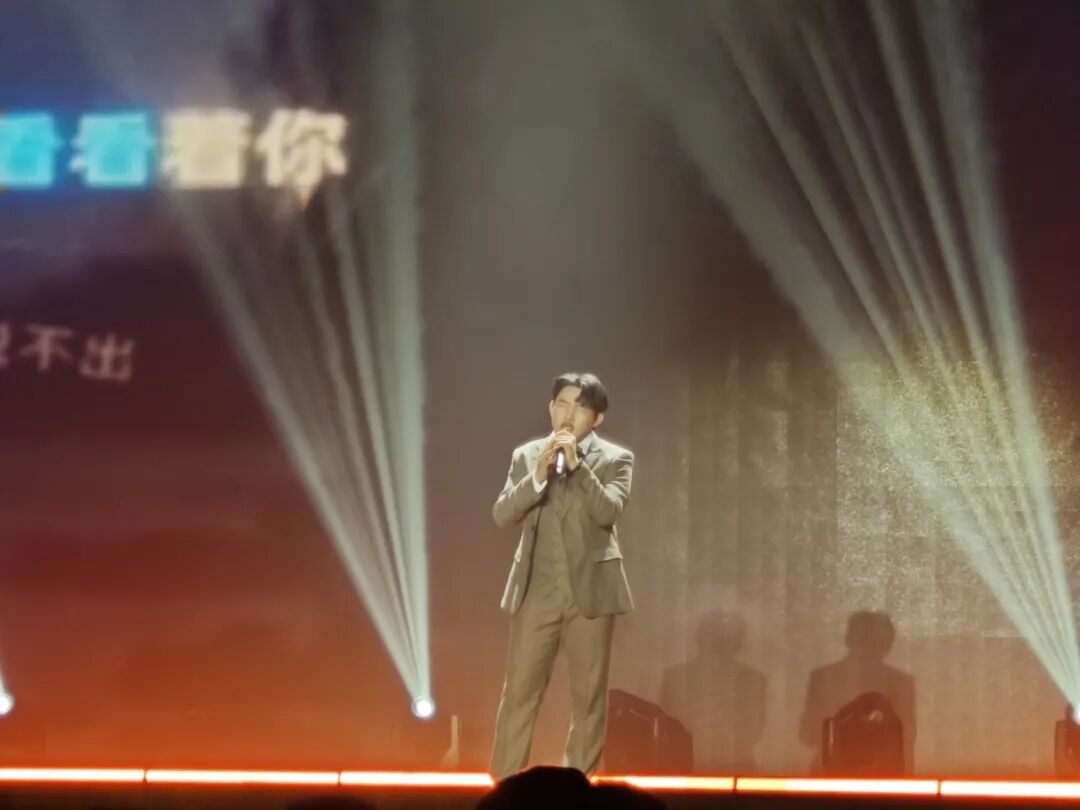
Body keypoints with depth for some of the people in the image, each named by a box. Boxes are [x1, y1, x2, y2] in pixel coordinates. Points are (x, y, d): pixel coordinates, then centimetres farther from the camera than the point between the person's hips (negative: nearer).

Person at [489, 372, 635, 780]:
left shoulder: (615, 459, 2)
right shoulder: (526, 455, 9)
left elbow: (609, 511, -14)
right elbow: (502, 515, -1)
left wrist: (577, 464, -21)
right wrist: (538, 476, -15)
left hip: (590, 589, -1)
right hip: (536, 590, 2)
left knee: (588, 694, 2)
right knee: (519, 691, 0)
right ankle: (504, 784, 5)